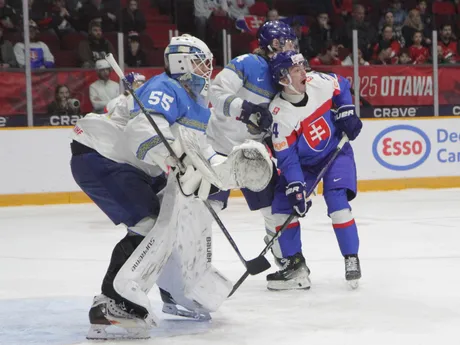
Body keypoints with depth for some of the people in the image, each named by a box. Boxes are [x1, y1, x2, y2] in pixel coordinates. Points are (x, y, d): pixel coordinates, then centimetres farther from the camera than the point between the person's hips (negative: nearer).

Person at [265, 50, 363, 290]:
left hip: (336, 152, 0)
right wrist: (296, 188, -27)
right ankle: (294, 264, 2)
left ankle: (351, 259, -6)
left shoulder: (320, 82, -18)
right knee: (282, 205, -10)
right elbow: (286, 157, -22)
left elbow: (342, 87, 6)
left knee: (336, 199, -20)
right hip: (303, 162, 0)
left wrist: (347, 113, -4)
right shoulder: (279, 114, -24)